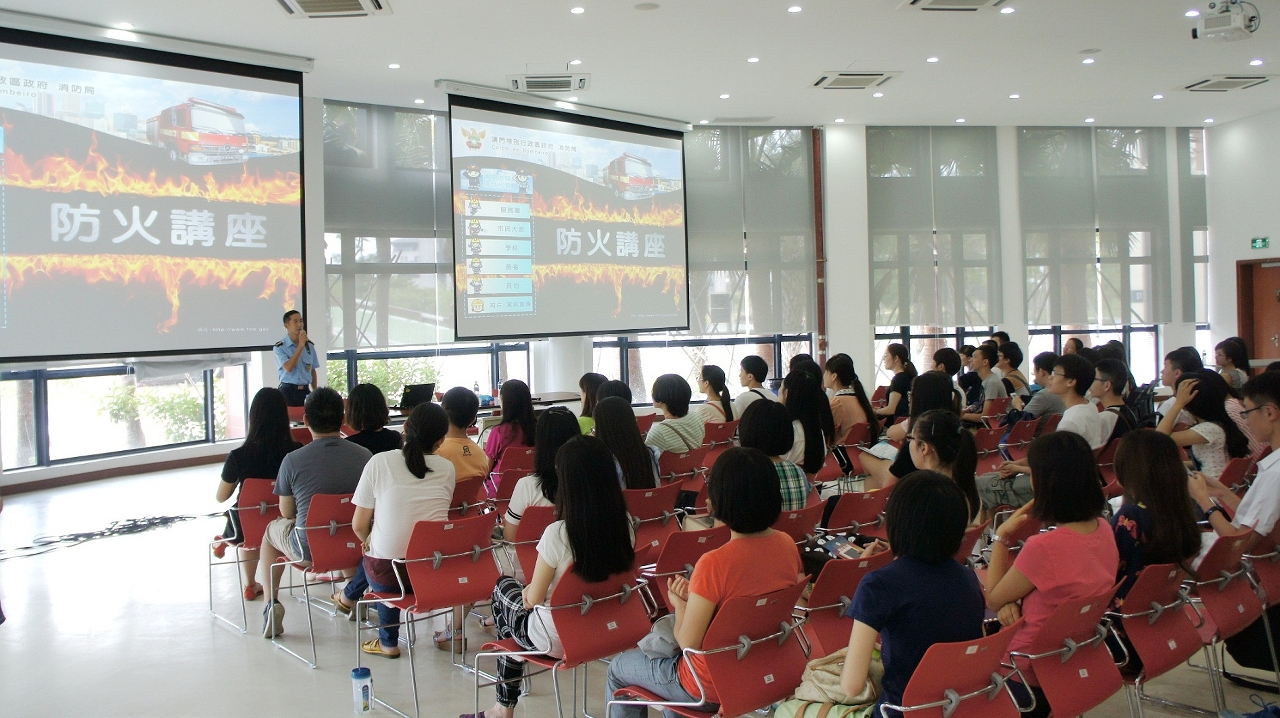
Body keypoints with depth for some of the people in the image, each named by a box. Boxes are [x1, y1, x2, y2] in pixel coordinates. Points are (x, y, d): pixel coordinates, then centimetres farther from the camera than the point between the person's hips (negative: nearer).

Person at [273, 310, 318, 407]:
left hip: (305, 391, 4)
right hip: (288, 391, -4)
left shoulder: (309, 345, 8)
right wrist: (300, 346, -18)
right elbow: (288, 368, -19)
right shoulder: (280, 347, -6)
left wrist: (314, 392, 13)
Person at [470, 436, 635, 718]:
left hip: (559, 640, -5)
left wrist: (529, 591, 8)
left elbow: (533, 599, -17)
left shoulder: (557, 533, -28)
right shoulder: (624, 524, -12)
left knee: (503, 588, 23)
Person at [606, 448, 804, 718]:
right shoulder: (787, 545, -9)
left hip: (714, 689, -7)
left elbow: (688, 642, -23)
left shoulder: (714, 564, -30)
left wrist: (679, 603, -5)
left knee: (618, 669, 19)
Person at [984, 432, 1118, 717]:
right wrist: (1014, 602, -10)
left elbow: (993, 600, -12)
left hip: (1033, 677, -8)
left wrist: (1001, 537, -9)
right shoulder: (1103, 530, -4)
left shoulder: (1044, 547, -30)